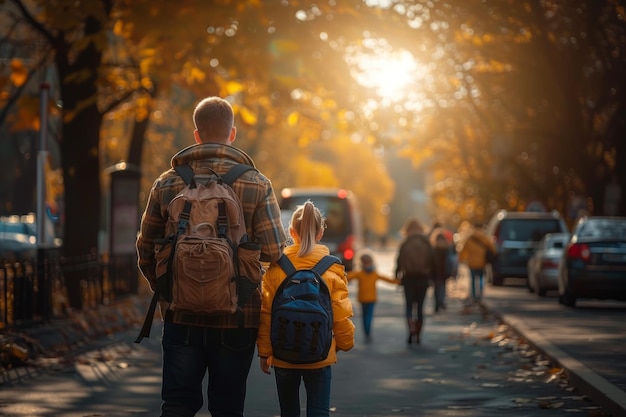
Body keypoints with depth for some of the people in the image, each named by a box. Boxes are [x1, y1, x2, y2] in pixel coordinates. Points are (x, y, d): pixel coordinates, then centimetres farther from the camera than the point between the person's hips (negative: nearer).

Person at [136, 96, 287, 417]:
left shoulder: (166, 184, 2)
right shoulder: (257, 185, -5)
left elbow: (146, 251, 6)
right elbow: (273, 250, -10)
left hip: (182, 316, 1)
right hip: (237, 318, -1)